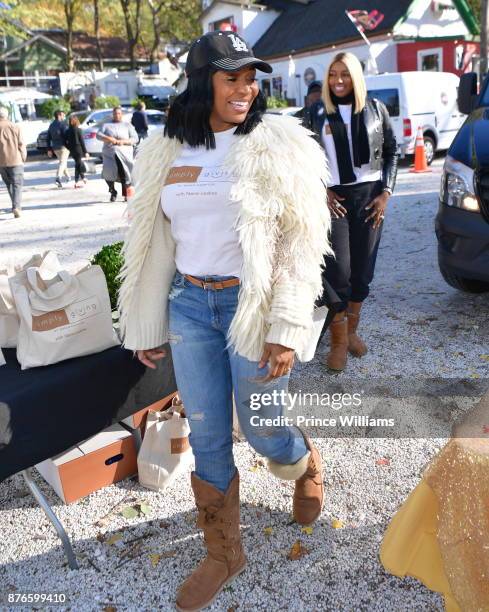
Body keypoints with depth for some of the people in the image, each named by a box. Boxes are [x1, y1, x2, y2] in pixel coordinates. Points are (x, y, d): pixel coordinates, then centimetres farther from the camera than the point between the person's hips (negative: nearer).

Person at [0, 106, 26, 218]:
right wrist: (23, 158, 7)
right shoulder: (15, 127, -3)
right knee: (17, 184, -1)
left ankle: (17, 206, 23)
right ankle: (16, 207, -18)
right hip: (15, 160, -2)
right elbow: (21, 145, -4)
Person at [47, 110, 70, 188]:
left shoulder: (51, 125, 14)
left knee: (63, 162, 21)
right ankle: (58, 178, -26)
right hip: (63, 146, -7)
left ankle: (68, 177, 30)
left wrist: (49, 149, 17)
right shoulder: (63, 124, -9)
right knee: (62, 162, -11)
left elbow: (48, 138, 14)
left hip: (55, 148, 7)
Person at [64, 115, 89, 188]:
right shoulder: (78, 130, -10)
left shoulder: (67, 131, 4)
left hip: (72, 151, 5)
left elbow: (65, 142, 2)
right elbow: (82, 141, -10)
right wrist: (85, 152, -7)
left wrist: (70, 148, 14)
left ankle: (83, 179, 26)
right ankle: (77, 182, 2)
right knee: (78, 165, 1)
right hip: (78, 150, -5)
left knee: (79, 164, 18)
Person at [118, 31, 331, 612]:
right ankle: (222, 554, 32)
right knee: (206, 439, 9)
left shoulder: (278, 145, -5)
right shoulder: (166, 152, 7)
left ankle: (306, 466, 46)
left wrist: (286, 330, -14)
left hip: (251, 304, -3)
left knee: (263, 430, 7)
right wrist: (146, 326, 12)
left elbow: (301, 244, -8)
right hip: (189, 305, 4)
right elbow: (155, 241, 10)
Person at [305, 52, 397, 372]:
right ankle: (338, 340, 8)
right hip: (334, 199, -2)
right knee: (338, 270, -5)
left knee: (363, 269, 7)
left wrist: (386, 192, 0)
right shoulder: (316, 113, 4)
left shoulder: (375, 109, 7)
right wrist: (320, 191, -5)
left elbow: (392, 151, 10)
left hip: (370, 197, 2)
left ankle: (352, 330, 25)